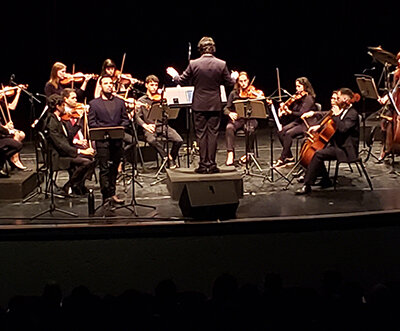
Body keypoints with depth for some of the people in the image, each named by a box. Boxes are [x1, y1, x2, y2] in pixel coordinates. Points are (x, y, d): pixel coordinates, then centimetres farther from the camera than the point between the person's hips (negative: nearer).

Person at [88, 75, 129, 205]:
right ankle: (107, 195, -5)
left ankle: (112, 193, 18)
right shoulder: (94, 103, 5)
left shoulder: (120, 102, 15)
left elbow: (125, 119, 12)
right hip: (102, 141, -3)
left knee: (114, 168, 9)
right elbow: (92, 123, 0)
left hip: (117, 140, 4)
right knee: (104, 169, -6)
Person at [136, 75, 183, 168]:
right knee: (151, 140, -37)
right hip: (150, 128, -2)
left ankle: (172, 158, 6)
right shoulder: (141, 100, 10)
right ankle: (167, 157, -17)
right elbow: (137, 116, 0)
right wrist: (145, 125, -18)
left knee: (179, 140, -22)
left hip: (163, 126, 2)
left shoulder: (160, 98, 13)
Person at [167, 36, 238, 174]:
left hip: (199, 105, -1)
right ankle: (212, 164, 6)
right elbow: (229, 82, 4)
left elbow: (182, 81, 0)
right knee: (212, 134, 6)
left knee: (201, 135, 5)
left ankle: (203, 165, 6)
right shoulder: (221, 64, -5)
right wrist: (234, 77, 28)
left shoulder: (193, 64, -8)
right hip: (215, 105, 1)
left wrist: (174, 75, 21)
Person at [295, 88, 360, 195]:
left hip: (345, 150, -11)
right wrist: (319, 126, 13)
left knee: (318, 154, -24)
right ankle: (325, 180, 12)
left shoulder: (352, 114, -15)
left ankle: (307, 185, -22)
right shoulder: (344, 111, 14)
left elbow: (343, 128, -30)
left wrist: (336, 115, -20)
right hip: (338, 145, 11)